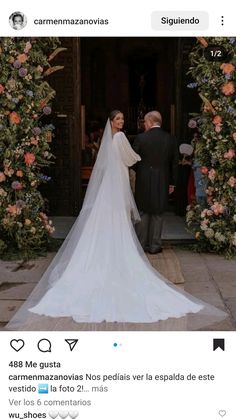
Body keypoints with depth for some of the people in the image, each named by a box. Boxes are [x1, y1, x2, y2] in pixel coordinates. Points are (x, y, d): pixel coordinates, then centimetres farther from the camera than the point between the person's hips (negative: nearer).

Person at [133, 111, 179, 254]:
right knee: (158, 214, 9)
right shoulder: (171, 139, 0)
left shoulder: (141, 138, -8)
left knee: (143, 213, 10)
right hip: (162, 182, 2)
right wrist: (172, 183, 12)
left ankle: (141, 244, 15)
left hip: (143, 181, -1)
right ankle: (155, 246, 13)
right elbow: (175, 163, 4)